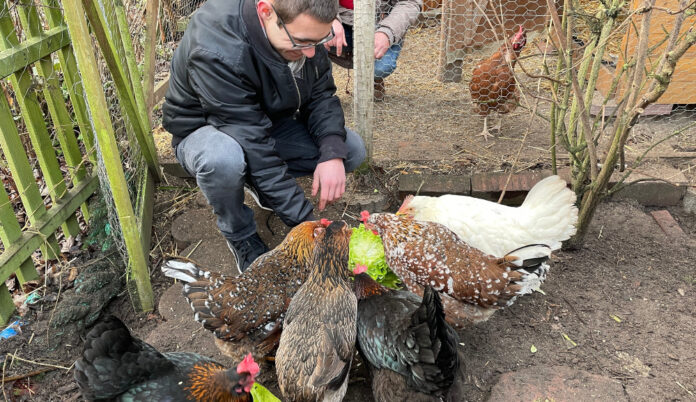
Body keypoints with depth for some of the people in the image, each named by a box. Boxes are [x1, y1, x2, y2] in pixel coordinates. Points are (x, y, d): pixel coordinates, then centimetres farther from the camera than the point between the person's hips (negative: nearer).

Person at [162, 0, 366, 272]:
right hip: (205, 130, -5)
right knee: (223, 159, -41)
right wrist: (304, 220, -36)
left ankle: (259, 185, 9)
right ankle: (239, 236, -8)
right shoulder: (215, 52, -36)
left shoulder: (303, 26, -17)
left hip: (269, 122, 6)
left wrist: (332, 153, -28)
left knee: (352, 150, -11)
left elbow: (321, 95, -9)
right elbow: (253, 147, -37)